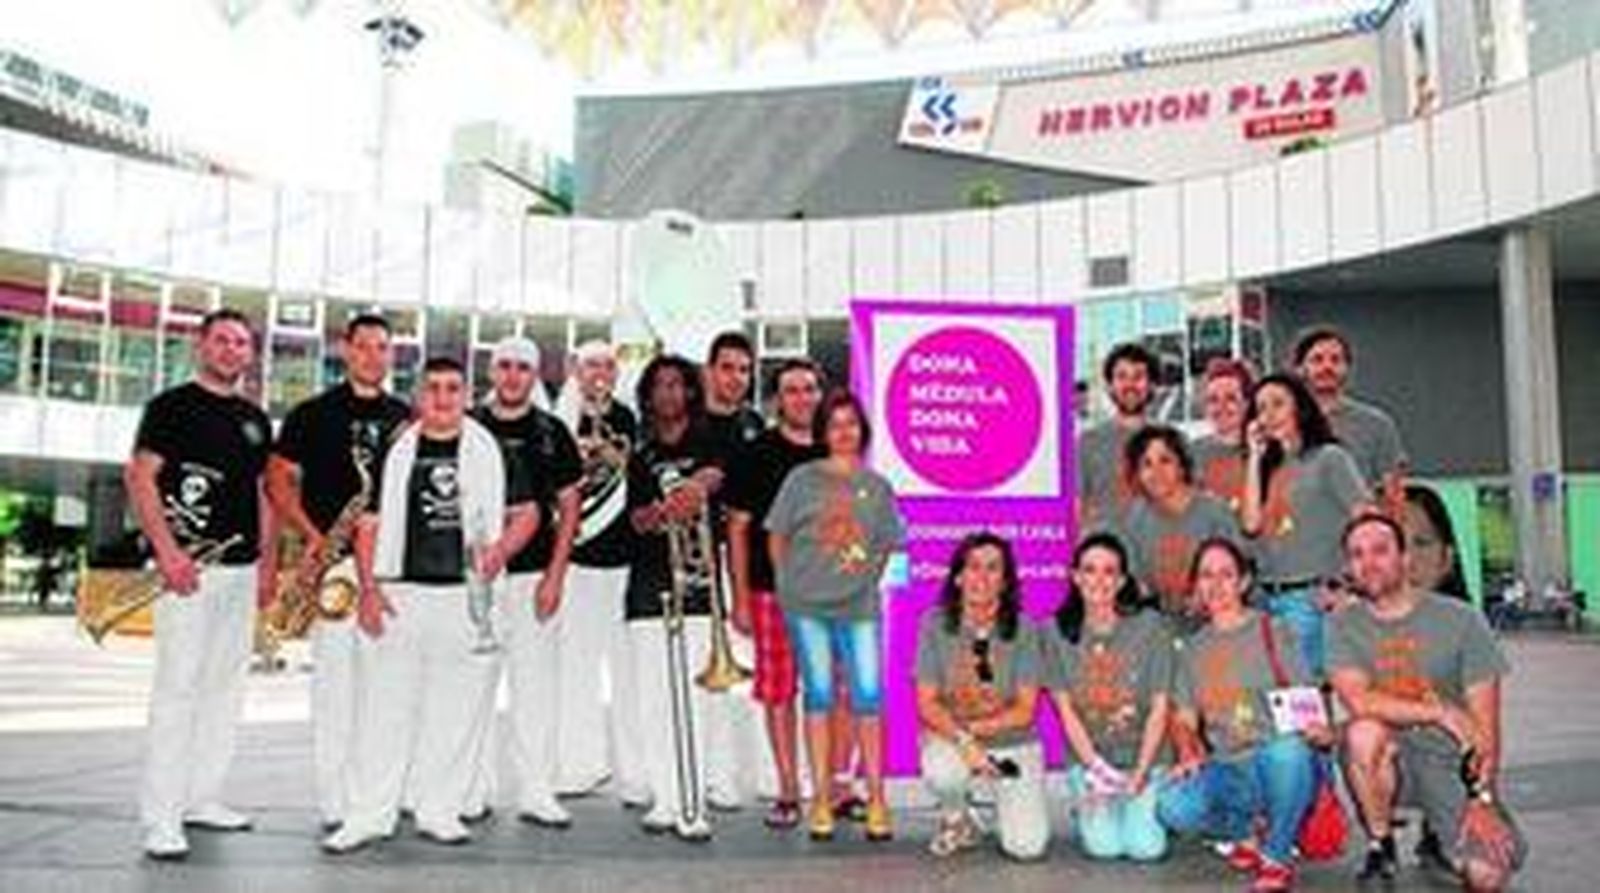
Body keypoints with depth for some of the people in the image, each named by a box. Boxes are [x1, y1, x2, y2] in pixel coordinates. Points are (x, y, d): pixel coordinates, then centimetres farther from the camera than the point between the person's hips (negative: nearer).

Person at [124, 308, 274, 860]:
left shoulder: (256, 420, 16)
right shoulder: (172, 406, -2)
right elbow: (139, 477, -9)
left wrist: (268, 562, 11)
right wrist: (167, 550, -19)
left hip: (241, 569, 7)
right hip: (189, 567, -7)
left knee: (225, 686, 11)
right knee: (177, 687, -8)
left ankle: (201, 798, 22)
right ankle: (160, 818, -2)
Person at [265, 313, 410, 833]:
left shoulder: (408, 418, 14)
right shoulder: (313, 415, 4)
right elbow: (278, 480, 3)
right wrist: (312, 536, -10)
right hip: (336, 560, -3)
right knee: (335, 681, -4)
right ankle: (335, 804, 4)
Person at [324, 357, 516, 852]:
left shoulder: (488, 450, 5)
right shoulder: (395, 447, 8)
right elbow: (369, 520, 8)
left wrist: (499, 550, -14)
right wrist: (368, 587, -1)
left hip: (463, 595, 0)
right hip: (398, 593, 0)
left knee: (455, 710, 5)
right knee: (384, 706, 3)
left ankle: (440, 811, 19)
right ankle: (368, 814, 14)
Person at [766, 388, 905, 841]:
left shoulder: (876, 485, 9)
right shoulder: (802, 478, 4)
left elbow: (887, 545, 14)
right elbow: (776, 536, 6)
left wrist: (867, 579, 3)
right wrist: (790, 584, 3)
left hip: (860, 606, 1)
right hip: (808, 605, -1)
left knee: (868, 697, -2)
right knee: (818, 697, 4)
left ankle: (876, 799, 8)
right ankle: (821, 800, 12)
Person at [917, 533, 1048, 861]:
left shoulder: (1022, 630, -10)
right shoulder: (936, 624, -9)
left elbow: (1024, 710, -9)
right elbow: (927, 704, -10)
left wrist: (974, 728, -19)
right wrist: (962, 739, -25)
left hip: (1013, 745, 0)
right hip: (950, 738, 0)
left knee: (1027, 847, -12)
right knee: (941, 773, -35)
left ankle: (1009, 797, 23)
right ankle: (956, 820, 2)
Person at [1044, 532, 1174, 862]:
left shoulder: (1150, 628, -5)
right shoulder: (1059, 634, -3)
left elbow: (1160, 708, -4)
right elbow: (1066, 709, -3)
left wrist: (1139, 773, -10)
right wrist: (1095, 767, -11)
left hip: (1143, 757, 0)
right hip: (1089, 760, 1)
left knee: (1146, 847, -12)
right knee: (1104, 845, -12)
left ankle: (1142, 810, 20)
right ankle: (1089, 813, 21)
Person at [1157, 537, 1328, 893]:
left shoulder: (1275, 633, 7)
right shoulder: (1191, 650, 16)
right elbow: (1184, 720, 13)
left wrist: (1318, 728, -20)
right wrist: (1189, 754, -9)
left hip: (1280, 767, -2)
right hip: (1228, 773, 3)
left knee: (1287, 750, -39)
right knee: (1172, 806, -29)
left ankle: (1277, 854, -11)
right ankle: (1250, 830, 5)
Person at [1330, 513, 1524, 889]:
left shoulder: (1461, 620, -4)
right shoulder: (1344, 625, -3)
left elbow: (1484, 723, -7)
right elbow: (1358, 701, -18)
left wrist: (1484, 797, -16)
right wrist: (1441, 712, -18)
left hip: (1451, 761, 0)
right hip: (1389, 759, 0)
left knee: (1488, 876, -19)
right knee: (1364, 732, -35)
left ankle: (1439, 836, 18)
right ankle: (1380, 845, -9)